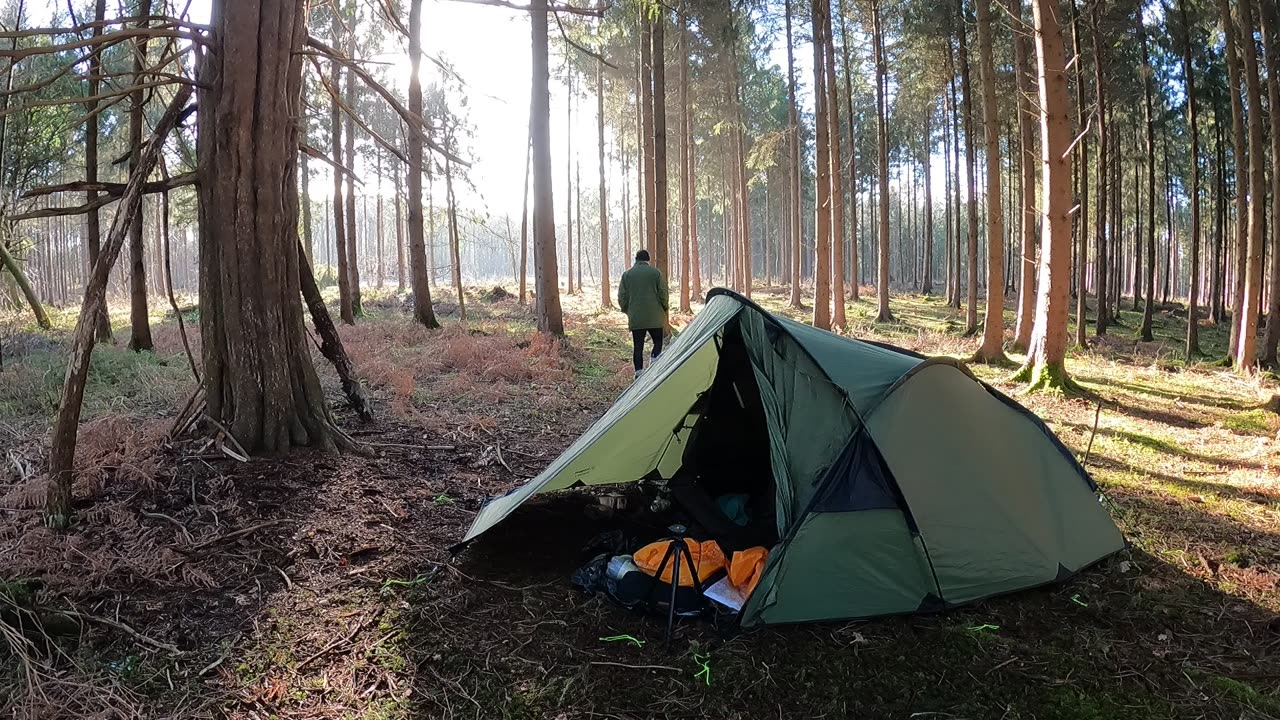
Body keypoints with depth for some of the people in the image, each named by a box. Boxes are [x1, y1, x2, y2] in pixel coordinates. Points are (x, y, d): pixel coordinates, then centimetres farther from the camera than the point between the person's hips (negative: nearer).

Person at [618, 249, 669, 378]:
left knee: (637, 345, 5)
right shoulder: (656, 272, -1)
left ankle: (639, 372, 2)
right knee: (658, 342, 9)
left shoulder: (627, 274, 5)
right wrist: (664, 308, 14)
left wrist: (626, 310, 20)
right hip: (654, 317, -2)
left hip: (635, 317, 2)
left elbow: (622, 296, 6)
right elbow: (663, 293, 0)